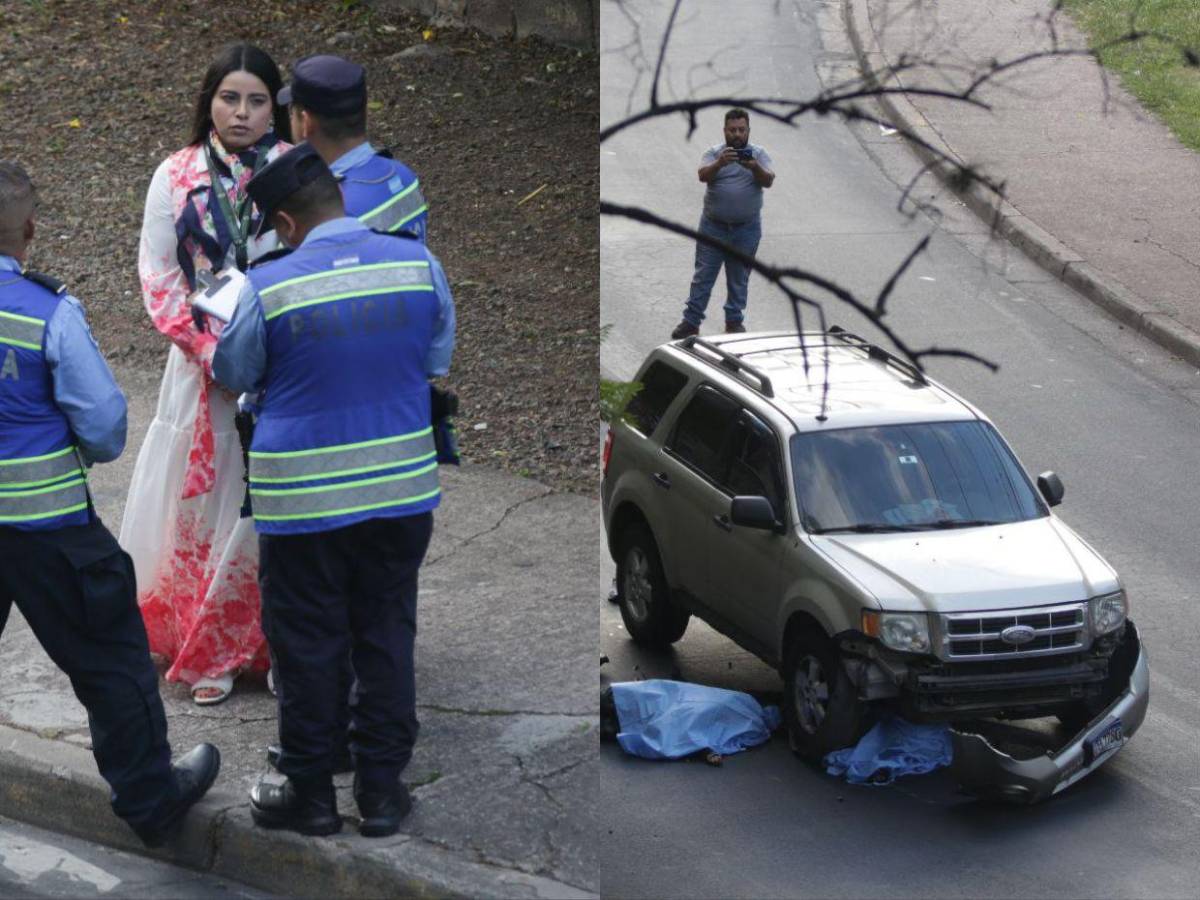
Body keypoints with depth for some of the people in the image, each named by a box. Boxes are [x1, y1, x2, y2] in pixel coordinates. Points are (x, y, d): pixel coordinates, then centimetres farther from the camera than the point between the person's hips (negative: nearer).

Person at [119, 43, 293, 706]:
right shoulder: (178, 177, 1)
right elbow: (158, 273, 1)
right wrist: (209, 349, -11)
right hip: (204, 369, 1)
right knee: (203, 496, 5)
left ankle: (279, 643, 16)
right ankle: (208, 650, 16)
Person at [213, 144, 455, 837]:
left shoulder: (268, 287, -15)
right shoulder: (419, 262, -8)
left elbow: (233, 376, 2)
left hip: (303, 501, -3)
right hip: (402, 491, 3)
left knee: (308, 647, 11)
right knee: (387, 636, 15)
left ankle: (312, 793, 21)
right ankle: (382, 789, 22)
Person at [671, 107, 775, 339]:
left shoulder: (759, 154, 0)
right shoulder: (714, 153, -2)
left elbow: (768, 181, -14)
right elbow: (703, 175, -18)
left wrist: (755, 168, -35)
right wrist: (720, 163, -39)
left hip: (746, 229, 0)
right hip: (713, 226, 0)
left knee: (739, 278, 10)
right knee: (703, 275, 2)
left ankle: (735, 320, 21)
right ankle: (691, 321, 6)